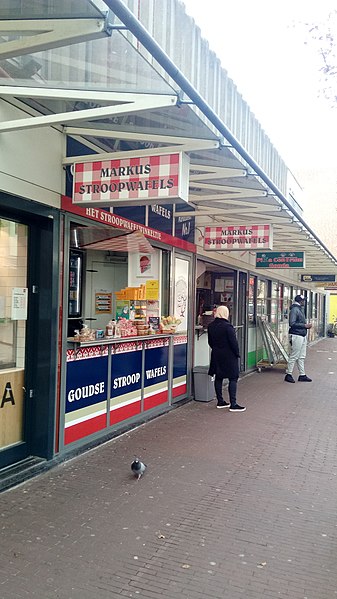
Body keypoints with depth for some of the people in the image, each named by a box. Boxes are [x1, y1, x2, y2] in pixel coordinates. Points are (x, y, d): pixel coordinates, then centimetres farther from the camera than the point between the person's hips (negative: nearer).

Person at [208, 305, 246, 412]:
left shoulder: (211, 326, 3)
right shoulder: (227, 326, -18)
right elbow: (233, 342, -15)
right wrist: (237, 353, -3)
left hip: (216, 355, 7)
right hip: (229, 355, -7)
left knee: (218, 378, 13)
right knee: (233, 378, -2)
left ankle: (220, 401, 20)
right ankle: (233, 404, -4)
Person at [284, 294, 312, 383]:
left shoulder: (300, 309, 16)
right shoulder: (294, 310, -14)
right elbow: (292, 323, -22)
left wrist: (306, 325, 7)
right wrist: (305, 325, -17)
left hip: (302, 336, 10)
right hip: (296, 336, -10)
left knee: (301, 357, 12)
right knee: (294, 356, -4)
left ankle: (302, 375, 19)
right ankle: (288, 375, 4)